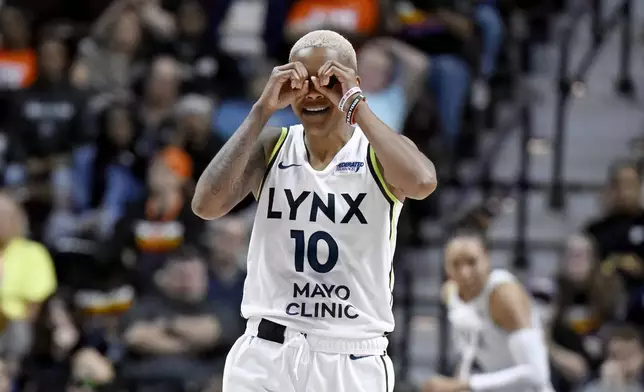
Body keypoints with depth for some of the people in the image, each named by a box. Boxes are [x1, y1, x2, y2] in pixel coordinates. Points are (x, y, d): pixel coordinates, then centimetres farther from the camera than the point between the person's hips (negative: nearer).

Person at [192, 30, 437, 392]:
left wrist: (356, 106, -18)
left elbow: (422, 183, -25)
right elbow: (207, 205, -11)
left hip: (354, 362, -1)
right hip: (266, 357, 1)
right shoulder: (272, 147, 5)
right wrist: (263, 110, -12)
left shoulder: (379, 154, -1)